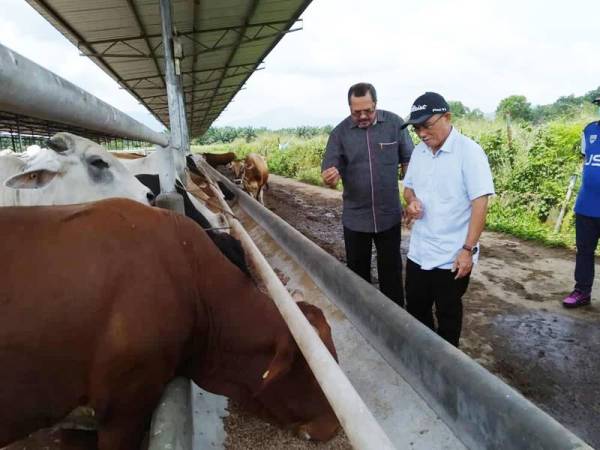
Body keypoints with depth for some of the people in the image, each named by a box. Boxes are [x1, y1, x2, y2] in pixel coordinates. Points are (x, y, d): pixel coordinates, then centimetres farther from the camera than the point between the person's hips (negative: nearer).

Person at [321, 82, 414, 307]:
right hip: (355, 217, 1)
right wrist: (329, 177, -32)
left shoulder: (394, 124, -6)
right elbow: (329, 174, -7)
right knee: (358, 271, 15)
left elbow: (408, 161, 2)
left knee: (391, 271, 13)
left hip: (389, 214, 0)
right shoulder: (340, 132, -6)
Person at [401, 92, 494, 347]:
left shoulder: (469, 152, -15)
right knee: (416, 309, 19)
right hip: (418, 252, 6)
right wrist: (412, 201, -6)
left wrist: (468, 249, -21)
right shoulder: (418, 152, 5)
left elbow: (480, 203, -18)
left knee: (448, 315, 12)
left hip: (452, 257, -6)